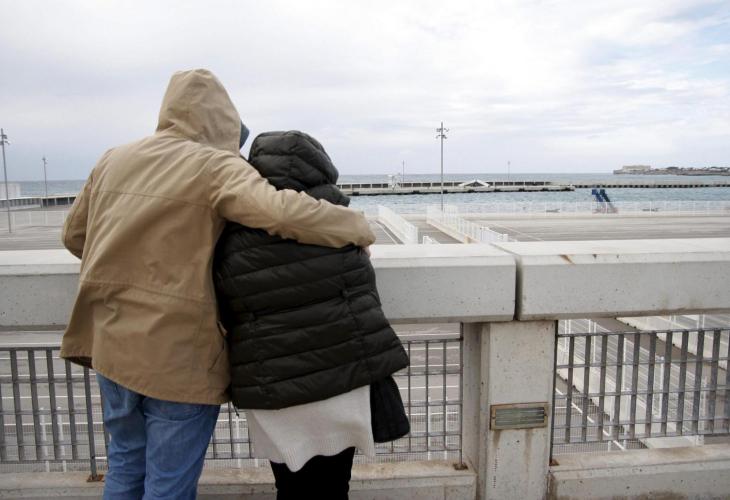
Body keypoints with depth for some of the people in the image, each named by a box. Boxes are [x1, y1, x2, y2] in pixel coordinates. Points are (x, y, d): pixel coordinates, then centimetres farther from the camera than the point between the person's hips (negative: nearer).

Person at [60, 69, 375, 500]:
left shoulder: (114, 160, 6)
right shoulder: (215, 165, -14)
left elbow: (75, 235, 15)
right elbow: (282, 212, -29)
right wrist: (357, 226, -15)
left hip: (112, 346, 7)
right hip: (179, 355, -6)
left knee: (127, 464, 26)